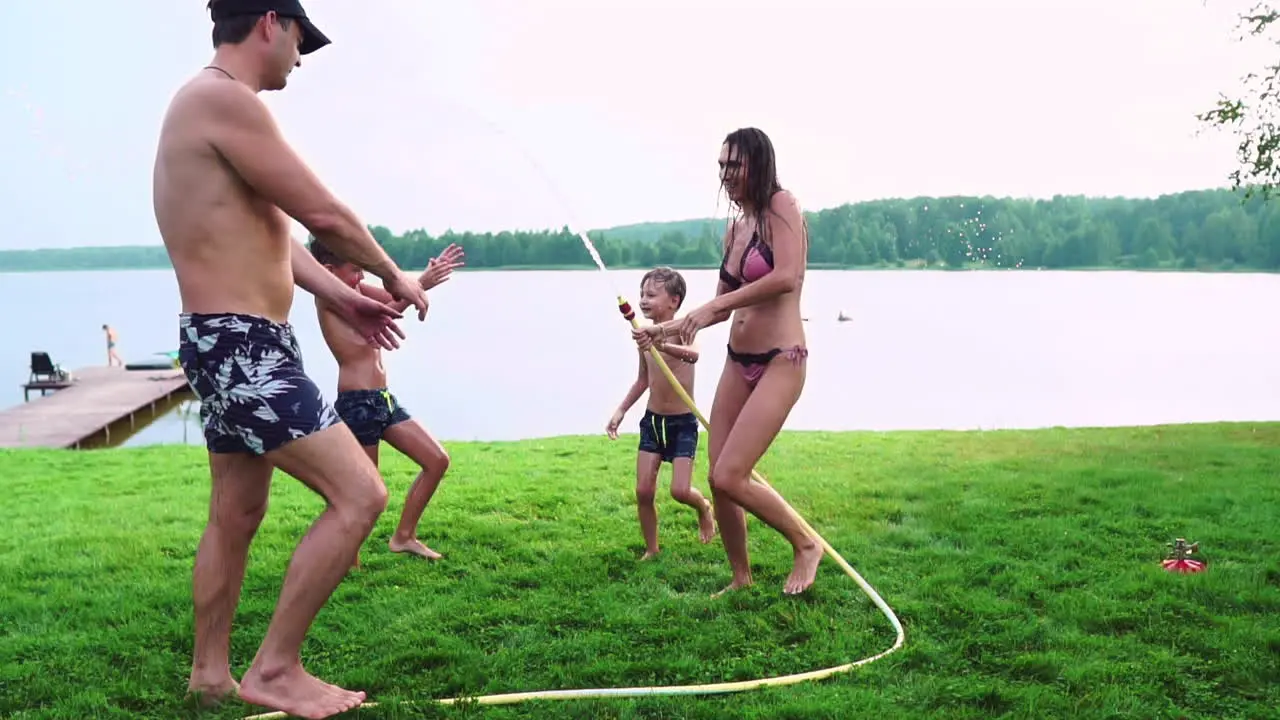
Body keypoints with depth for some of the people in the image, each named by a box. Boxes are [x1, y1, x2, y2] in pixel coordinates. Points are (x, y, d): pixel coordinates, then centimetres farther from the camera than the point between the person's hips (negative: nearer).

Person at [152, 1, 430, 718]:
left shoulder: (209, 105, 18)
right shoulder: (226, 100, -16)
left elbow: (270, 231, 21)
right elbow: (325, 214, -15)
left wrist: (343, 298, 18)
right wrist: (396, 277, 1)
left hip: (234, 346, 11)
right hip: (241, 348, -11)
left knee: (236, 517, 19)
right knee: (360, 495, -10)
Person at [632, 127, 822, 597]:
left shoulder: (782, 207, -9)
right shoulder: (735, 228, 13)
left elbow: (787, 277, -26)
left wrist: (713, 306, -23)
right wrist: (663, 330, 13)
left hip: (779, 363, -8)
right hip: (737, 363, 8)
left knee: (730, 476, -14)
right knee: (718, 479, 6)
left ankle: (806, 544, 10)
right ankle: (741, 579, 26)